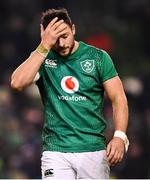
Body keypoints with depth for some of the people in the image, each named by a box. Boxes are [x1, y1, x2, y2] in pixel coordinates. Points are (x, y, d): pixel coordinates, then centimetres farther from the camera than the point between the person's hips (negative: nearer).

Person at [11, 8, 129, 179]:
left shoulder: (98, 57, 4)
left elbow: (118, 98, 3)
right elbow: (17, 83, -14)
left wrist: (119, 136, -13)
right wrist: (44, 47, -17)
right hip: (56, 151, 0)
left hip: (94, 151, 0)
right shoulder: (41, 58, 5)